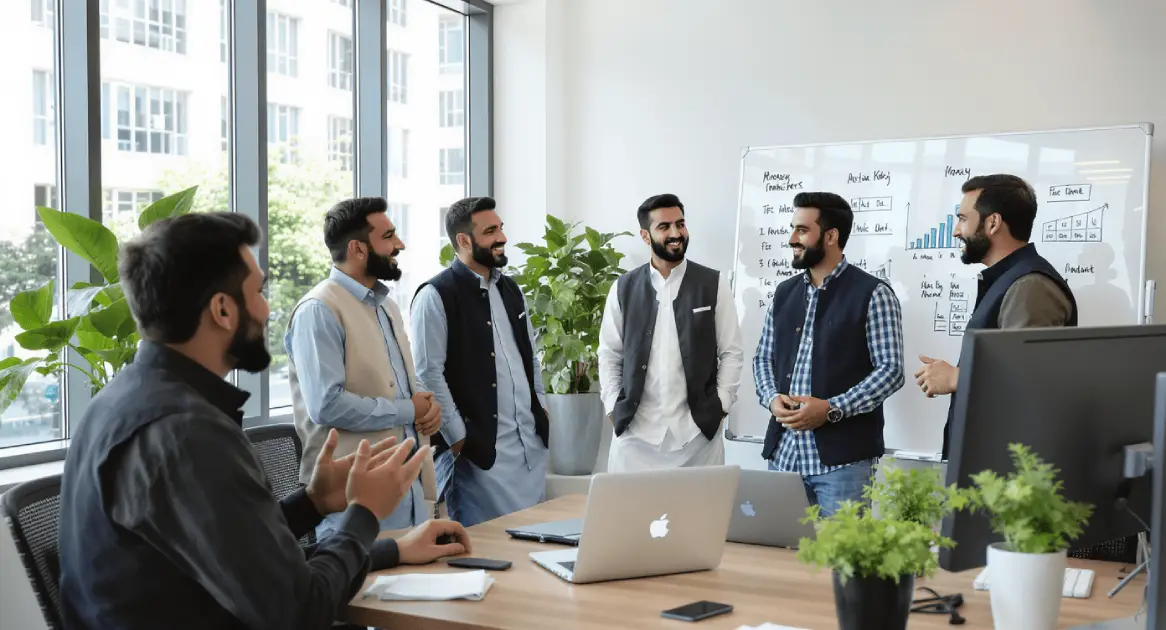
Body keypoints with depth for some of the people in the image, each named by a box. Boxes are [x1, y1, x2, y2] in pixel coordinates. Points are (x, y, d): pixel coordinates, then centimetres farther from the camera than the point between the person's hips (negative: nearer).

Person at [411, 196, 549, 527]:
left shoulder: (510, 289, 13)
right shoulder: (435, 296, -10)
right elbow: (429, 374, -13)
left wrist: (541, 406, 13)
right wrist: (459, 439, -13)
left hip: (532, 442, 7)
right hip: (479, 449, -7)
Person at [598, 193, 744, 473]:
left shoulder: (714, 284, 2)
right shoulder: (624, 288, 6)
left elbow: (732, 352, 4)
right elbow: (609, 354, 10)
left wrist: (720, 407, -3)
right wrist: (613, 409, 2)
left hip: (698, 430, -1)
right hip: (634, 432, 1)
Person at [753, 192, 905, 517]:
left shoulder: (873, 294, -5)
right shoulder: (784, 293, 13)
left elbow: (891, 369, -9)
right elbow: (763, 358, 17)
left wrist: (831, 409, -18)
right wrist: (772, 398, -4)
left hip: (842, 456, -5)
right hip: (783, 452, 6)